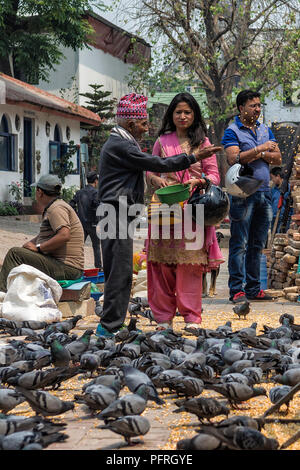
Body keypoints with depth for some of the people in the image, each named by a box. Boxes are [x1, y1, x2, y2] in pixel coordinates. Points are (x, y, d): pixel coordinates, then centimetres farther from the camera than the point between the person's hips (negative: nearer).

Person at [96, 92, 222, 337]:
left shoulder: (118, 143, 21)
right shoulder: (120, 146, -13)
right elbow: (157, 164, -15)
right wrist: (193, 157, -11)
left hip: (117, 214, 11)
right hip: (118, 215, -11)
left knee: (116, 271, 11)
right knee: (121, 271, -9)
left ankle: (110, 324, 14)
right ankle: (109, 326, -8)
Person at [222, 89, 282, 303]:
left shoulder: (266, 130, 16)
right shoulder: (232, 132, -2)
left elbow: (277, 158, 9)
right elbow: (234, 159, -17)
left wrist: (259, 155, -8)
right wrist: (260, 149, -15)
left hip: (264, 192, 6)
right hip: (243, 194, -6)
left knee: (258, 244, 9)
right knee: (239, 244, -6)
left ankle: (253, 288, 15)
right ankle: (237, 289, -4)